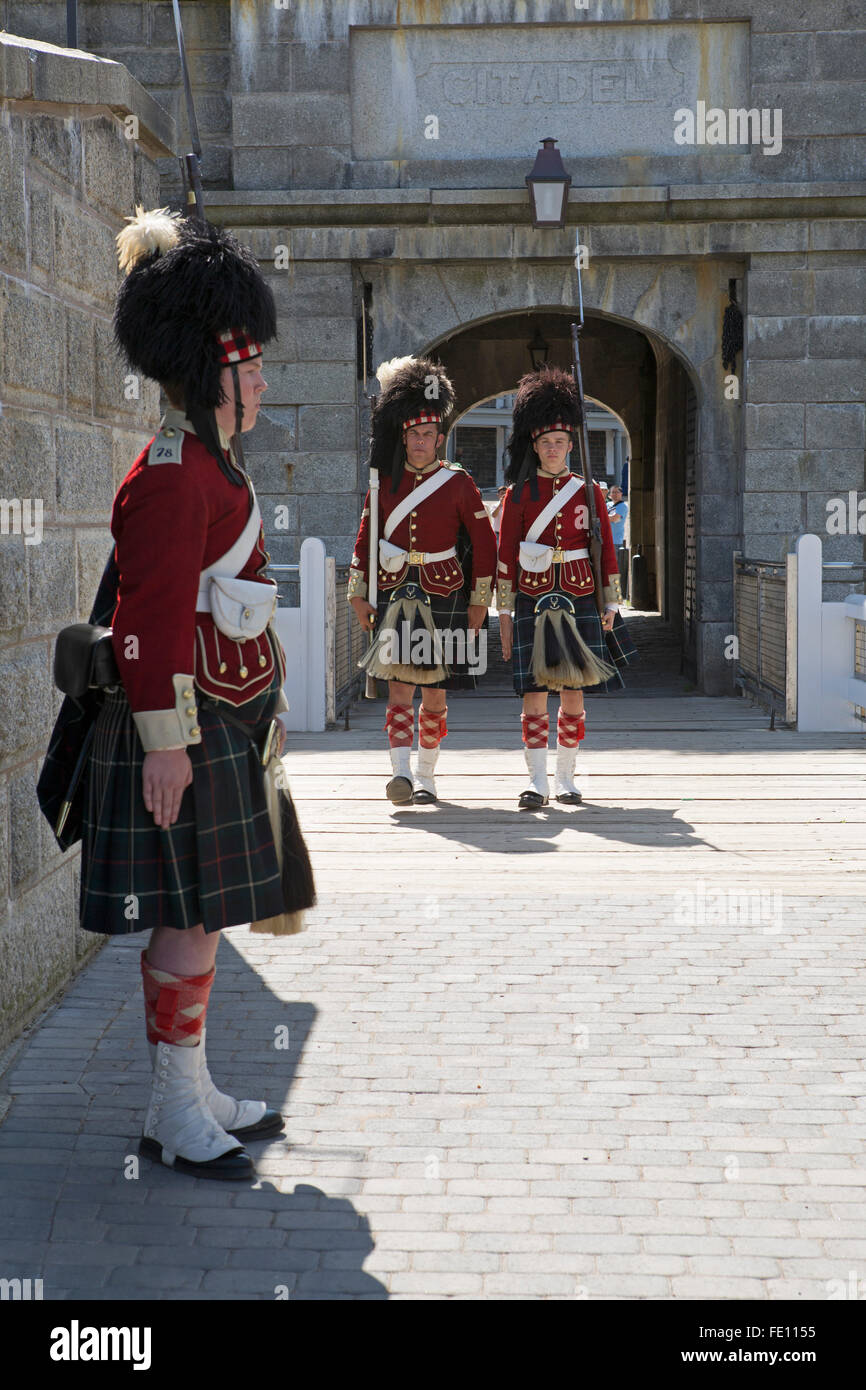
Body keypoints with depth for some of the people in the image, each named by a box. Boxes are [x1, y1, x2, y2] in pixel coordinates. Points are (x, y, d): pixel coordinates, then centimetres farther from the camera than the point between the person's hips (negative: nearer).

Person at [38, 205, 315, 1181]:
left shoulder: (209, 466, 17)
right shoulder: (171, 476, -16)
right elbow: (153, 621, -21)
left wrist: (256, 706, 25)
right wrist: (165, 742, -23)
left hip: (226, 726, 10)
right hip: (189, 732, -10)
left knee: (201, 917, 13)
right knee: (192, 917, -6)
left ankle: (193, 1092, 21)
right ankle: (175, 1114, 2)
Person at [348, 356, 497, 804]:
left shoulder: (459, 484, -1)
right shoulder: (385, 482, 6)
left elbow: (484, 543, 2)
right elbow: (365, 538, 11)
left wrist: (479, 601, 0)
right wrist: (358, 594, 6)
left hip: (444, 599, -1)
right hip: (396, 596, 1)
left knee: (435, 693, 6)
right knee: (400, 685, -11)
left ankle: (426, 775, 18)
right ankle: (401, 772, -17)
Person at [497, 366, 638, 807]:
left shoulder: (588, 490, 6)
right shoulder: (519, 493, 3)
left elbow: (607, 550, 8)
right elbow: (506, 555, 2)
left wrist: (611, 604, 3)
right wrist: (504, 612, -1)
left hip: (579, 598, 1)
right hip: (534, 600, -1)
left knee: (573, 694, 4)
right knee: (535, 693, -5)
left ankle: (566, 779, 14)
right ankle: (537, 783, -1)